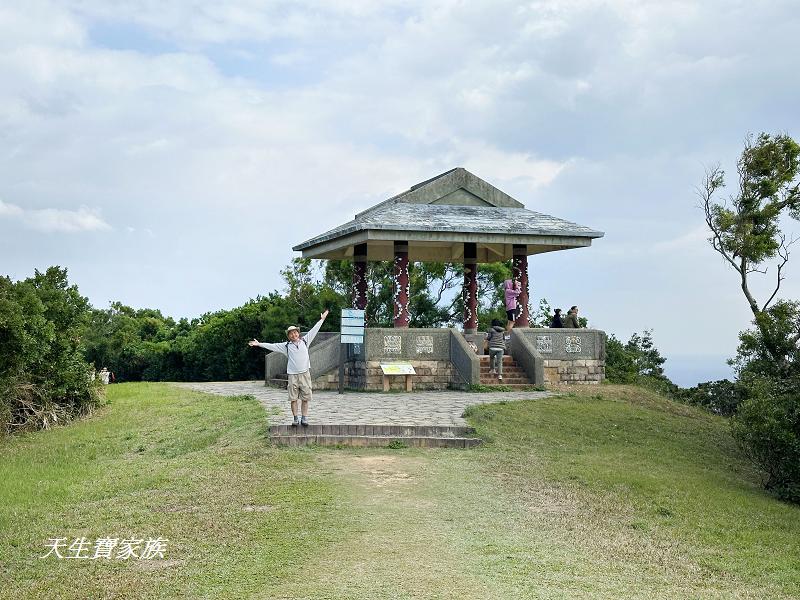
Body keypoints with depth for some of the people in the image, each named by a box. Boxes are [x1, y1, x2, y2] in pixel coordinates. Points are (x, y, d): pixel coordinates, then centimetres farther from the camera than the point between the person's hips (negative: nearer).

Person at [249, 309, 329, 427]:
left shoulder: (305, 341, 9)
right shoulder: (286, 346, 7)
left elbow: (314, 330, 14)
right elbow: (272, 346, 8)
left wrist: (322, 319, 17)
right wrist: (259, 344, 6)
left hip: (305, 374, 0)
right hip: (293, 375, 0)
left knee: (305, 398, 1)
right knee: (293, 398, 0)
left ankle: (304, 418, 8)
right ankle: (295, 418, 9)